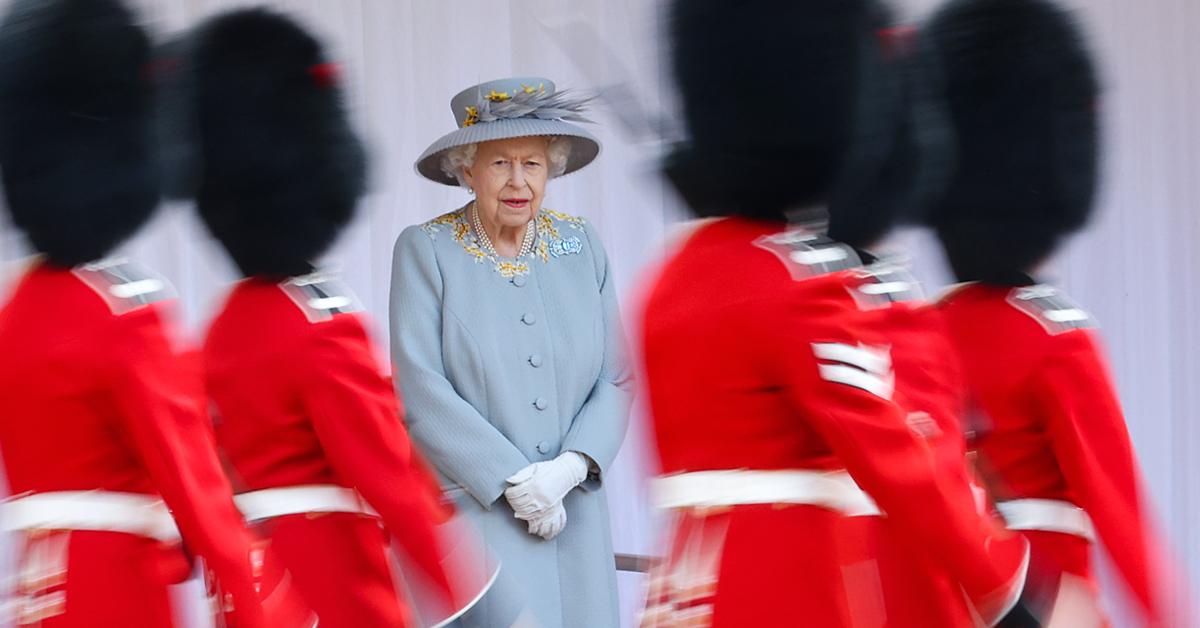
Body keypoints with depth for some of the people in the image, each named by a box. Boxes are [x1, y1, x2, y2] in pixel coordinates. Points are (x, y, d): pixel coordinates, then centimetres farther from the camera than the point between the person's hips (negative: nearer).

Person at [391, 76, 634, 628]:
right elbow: (419, 388, -9)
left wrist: (570, 469, -9)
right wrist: (515, 479, -13)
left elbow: (616, 379, 7)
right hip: (473, 507, -4)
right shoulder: (426, 250, -1)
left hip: (574, 510, 4)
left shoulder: (582, 246, 10)